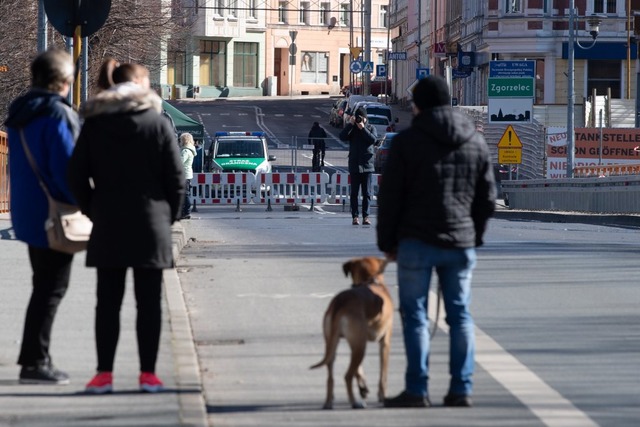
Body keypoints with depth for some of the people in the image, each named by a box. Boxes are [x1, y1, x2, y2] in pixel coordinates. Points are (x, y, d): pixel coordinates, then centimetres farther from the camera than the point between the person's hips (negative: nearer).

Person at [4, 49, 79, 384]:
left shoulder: (20, 112, 10)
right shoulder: (56, 114, -18)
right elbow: (65, 168, -21)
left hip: (27, 212, 9)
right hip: (53, 217, -9)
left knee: (44, 286, 18)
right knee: (51, 289, -3)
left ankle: (35, 359, 21)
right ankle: (35, 362, -2)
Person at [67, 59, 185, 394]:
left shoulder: (93, 126, 3)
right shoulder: (158, 123, -2)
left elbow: (77, 177, 1)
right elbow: (176, 178, -3)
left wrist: (94, 212, 10)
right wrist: (170, 215, 9)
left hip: (108, 227, 1)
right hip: (151, 226, -1)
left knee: (108, 301, 5)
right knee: (149, 301, 3)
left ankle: (104, 373, 1)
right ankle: (147, 373, 3)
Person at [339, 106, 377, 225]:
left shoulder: (371, 128, 6)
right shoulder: (352, 129, 7)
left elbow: (373, 139, -11)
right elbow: (342, 137, -10)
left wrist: (363, 129, -15)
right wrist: (350, 124, -14)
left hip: (367, 165, 0)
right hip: (354, 164, 0)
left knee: (366, 193, 2)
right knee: (354, 192, 0)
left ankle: (366, 216, 4)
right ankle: (355, 216, 1)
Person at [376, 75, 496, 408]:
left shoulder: (407, 141, -5)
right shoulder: (477, 143, 9)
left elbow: (390, 196, -5)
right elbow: (488, 198, 12)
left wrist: (387, 242, 4)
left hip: (416, 242, -4)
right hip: (461, 243, 4)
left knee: (415, 314, 1)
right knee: (460, 315, 9)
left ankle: (416, 390, -2)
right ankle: (461, 389, 7)